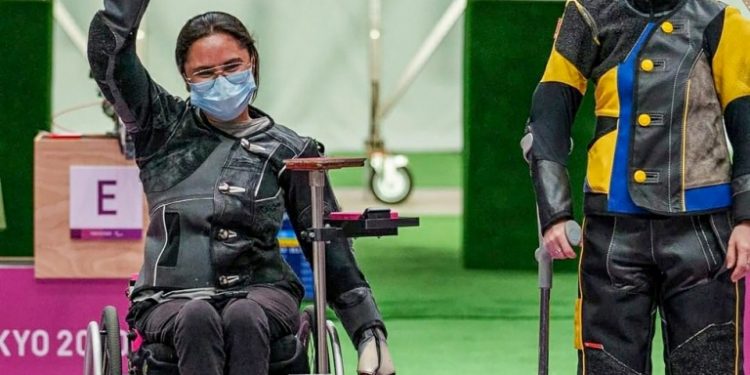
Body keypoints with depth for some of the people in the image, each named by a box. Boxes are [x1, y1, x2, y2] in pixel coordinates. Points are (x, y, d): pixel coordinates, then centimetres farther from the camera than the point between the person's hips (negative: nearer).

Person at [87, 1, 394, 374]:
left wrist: (370, 333, 1)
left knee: (244, 318, -36)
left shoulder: (288, 152, 10)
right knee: (197, 319, -35)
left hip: (261, 292, 0)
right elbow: (108, 50, 2)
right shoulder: (163, 129, 12)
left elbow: (332, 252, 9)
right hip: (172, 301, 0)